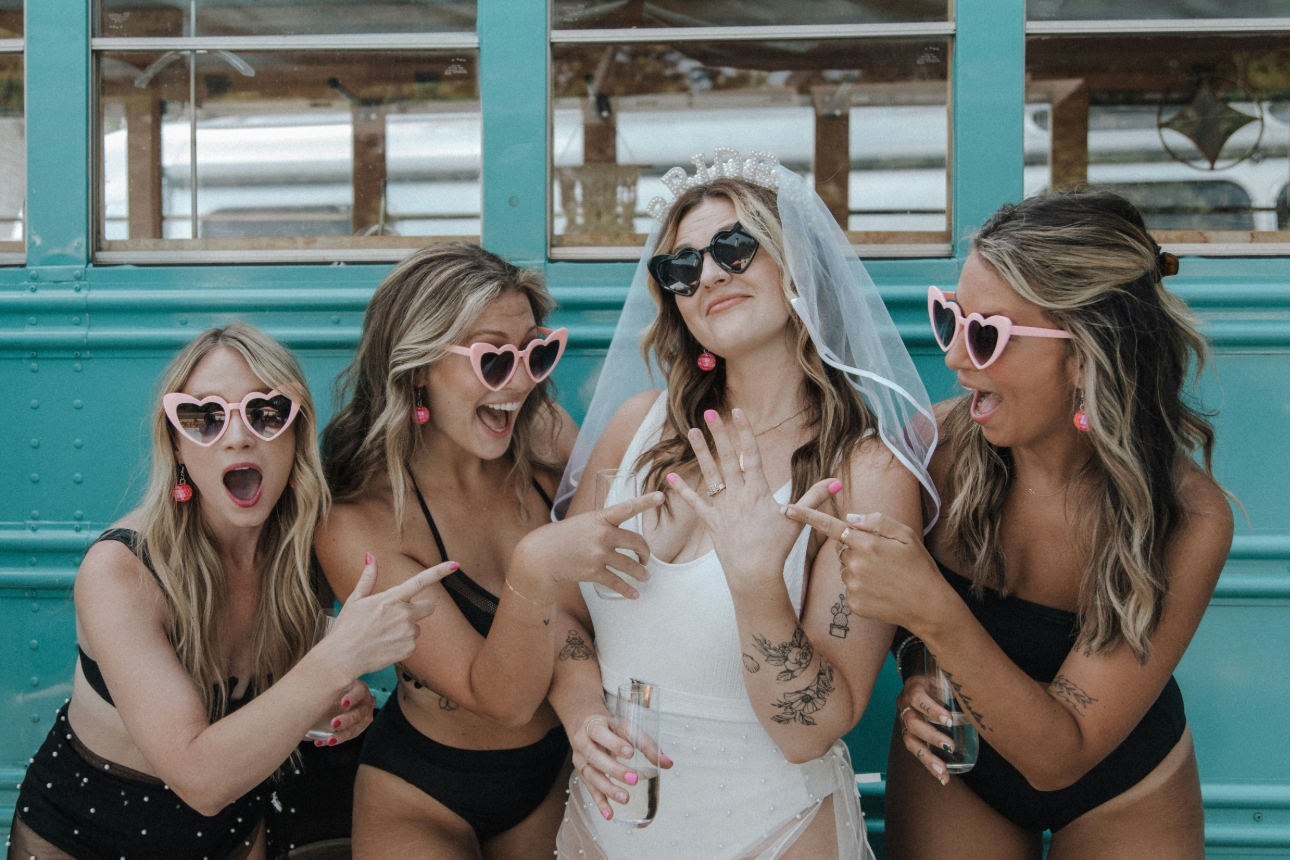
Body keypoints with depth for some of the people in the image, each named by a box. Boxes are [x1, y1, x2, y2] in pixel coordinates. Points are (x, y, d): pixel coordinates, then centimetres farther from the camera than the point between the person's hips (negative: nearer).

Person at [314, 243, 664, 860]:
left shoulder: (545, 439, -12)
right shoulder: (357, 526, -24)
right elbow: (504, 699, -28)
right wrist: (533, 570, -45)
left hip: (557, 769, 4)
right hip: (423, 797, -4)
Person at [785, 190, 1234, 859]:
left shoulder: (1188, 520, -29)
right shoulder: (940, 442, -22)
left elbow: (1059, 758, -30)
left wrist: (937, 617, -43)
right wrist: (915, 676, -23)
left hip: (1123, 794, -2)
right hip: (950, 765, 2)